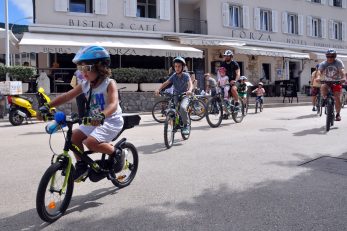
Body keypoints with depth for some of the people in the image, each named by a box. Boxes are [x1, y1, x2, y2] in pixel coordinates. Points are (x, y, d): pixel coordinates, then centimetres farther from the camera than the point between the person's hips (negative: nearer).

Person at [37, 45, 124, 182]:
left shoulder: (109, 84, -17)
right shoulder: (85, 85, 2)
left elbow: (113, 104, -33)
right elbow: (67, 96, -1)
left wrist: (102, 115, -53)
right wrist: (47, 106, -11)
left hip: (111, 120, -7)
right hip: (94, 121, 7)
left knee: (91, 142, -25)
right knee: (74, 135, -5)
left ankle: (116, 153, -2)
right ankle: (81, 165, 10)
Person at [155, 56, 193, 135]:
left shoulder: (186, 75, -8)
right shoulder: (174, 76, -2)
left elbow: (190, 84, -23)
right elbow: (165, 83, -12)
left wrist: (190, 90, -46)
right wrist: (158, 89, -30)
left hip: (184, 96, -3)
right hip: (176, 96, 4)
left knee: (182, 107, -31)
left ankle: (186, 125, -11)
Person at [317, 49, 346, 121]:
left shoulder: (338, 62, -8)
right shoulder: (323, 64, -5)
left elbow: (342, 71, -24)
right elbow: (319, 71, -23)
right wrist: (319, 77, -46)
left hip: (337, 83, -1)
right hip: (327, 82, 1)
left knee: (337, 98, -11)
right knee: (323, 87, -34)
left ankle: (338, 114, 4)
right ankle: (324, 99, -8)